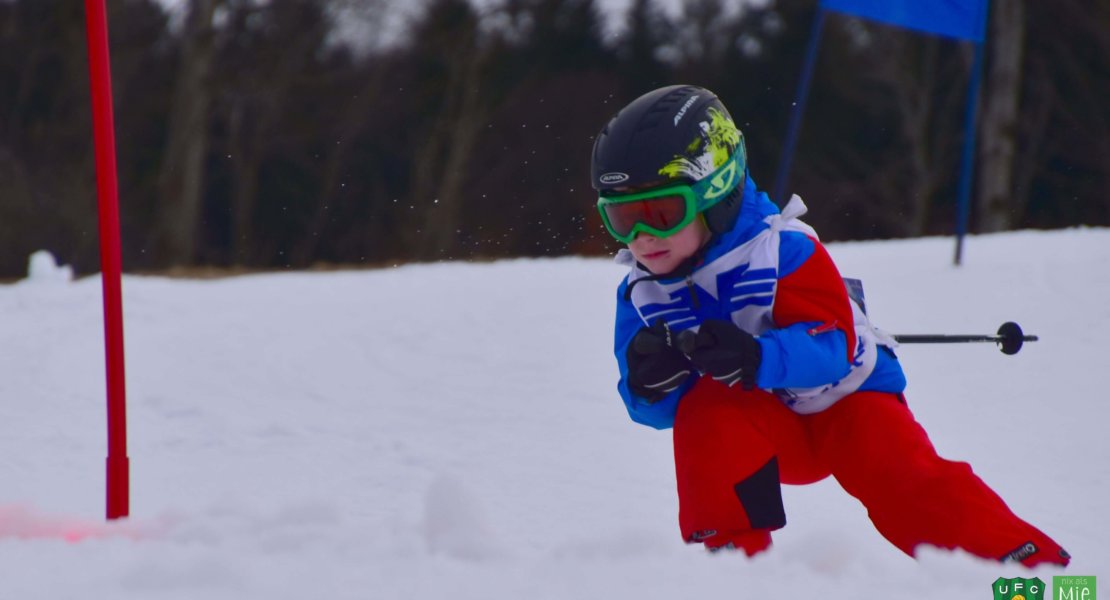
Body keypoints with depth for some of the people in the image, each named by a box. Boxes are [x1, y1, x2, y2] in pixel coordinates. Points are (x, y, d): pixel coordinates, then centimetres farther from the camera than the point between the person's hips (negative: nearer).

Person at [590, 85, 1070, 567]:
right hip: (767, 427, 3)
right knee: (703, 412, -27)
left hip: (845, 398, -3)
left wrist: (755, 357, -51)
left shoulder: (782, 250, -22)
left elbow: (832, 344, -32)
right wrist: (650, 380, -32)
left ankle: (1033, 567, -23)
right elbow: (658, 410, -6)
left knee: (898, 473, -27)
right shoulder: (641, 294, -7)